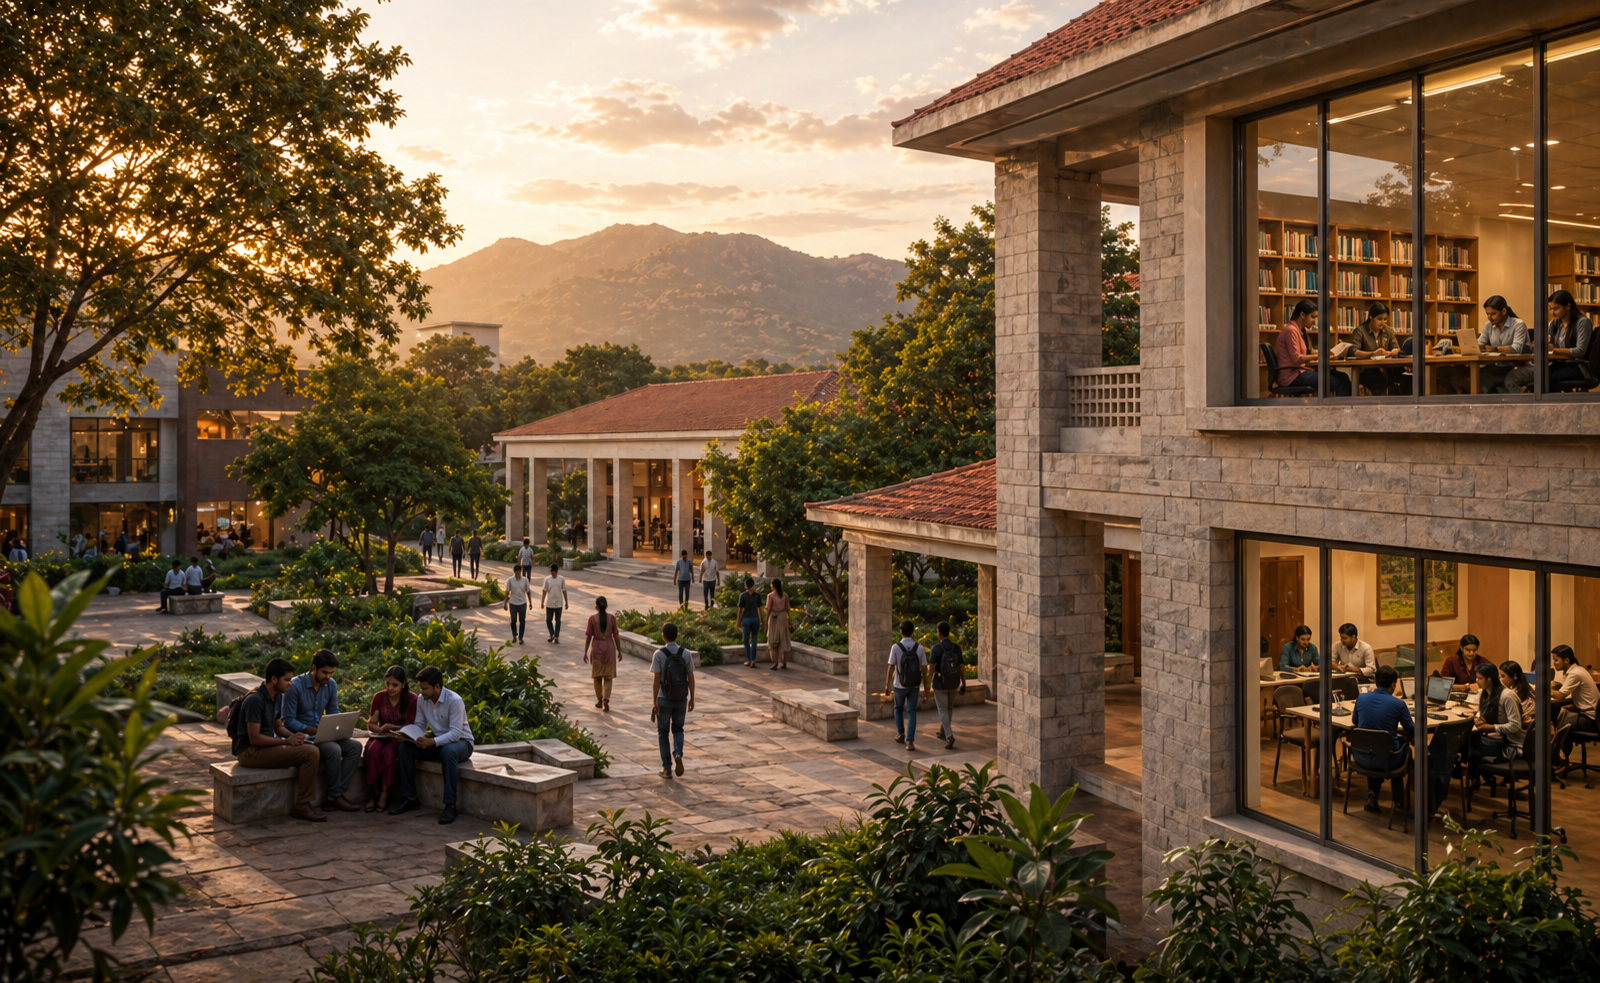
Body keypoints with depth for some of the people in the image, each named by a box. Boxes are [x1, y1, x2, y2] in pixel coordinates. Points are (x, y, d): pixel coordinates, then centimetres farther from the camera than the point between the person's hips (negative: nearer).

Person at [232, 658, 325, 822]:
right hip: (250, 752, -9)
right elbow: (254, 738, -22)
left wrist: (293, 737, -3)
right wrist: (287, 741, -21)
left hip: (266, 745, 9)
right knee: (310, 753, -21)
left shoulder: (277, 696, 9)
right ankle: (301, 807, -11)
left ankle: (304, 803, -1)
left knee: (313, 749, -4)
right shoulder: (255, 700, -20)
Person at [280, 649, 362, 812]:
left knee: (355, 746, -16)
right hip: (302, 735, -7)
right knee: (334, 749, -31)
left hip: (321, 733, 7)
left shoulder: (331, 685, 3)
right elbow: (288, 721, -16)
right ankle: (335, 797, -16)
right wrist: (313, 731, -28)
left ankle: (337, 793, -18)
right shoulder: (296, 686, -17)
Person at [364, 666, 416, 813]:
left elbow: (410, 727, -7)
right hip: (381, 737, 3)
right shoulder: (379, 697, 1)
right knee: (373, 749, -32)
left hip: (400, 740, -3)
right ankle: (374, 793, -25)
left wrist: (390, 727, -21)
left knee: (389, 751, -35)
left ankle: (384, 794, -26)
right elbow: (371, 724, 4)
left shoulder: (412, 700, -8)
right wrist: (380, 729, -18)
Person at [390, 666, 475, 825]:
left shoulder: (454, 701, -24)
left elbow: (455, 733, -30)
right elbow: (419, 726, 2)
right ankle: (410, 798, -6)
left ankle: (450, 805, -36)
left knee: (448, 751, -40)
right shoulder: (422, 700, -4)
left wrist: (432, 742, -44)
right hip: (437, 742, 6)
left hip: (460, 741, -6)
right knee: (405, 747, -14)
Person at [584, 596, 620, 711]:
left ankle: (599, 701, 23)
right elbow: (616, 636, -2)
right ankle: (606, 702, -8)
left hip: (596, 648, 0)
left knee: (597, 676, 15)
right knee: (608, 677, 5)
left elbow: (588, 636, -7)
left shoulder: (592, 618, -8)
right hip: (609, 648, 0)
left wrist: (585, 652, 1)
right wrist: (619, 651, 8)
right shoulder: (612, 618, -5)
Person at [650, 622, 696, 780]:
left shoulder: (659, 654, -13)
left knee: (663, 732, 12)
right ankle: (678, 754, -8)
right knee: (678, 729, 19)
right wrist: (692, 698, 8)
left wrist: (655, 703, -12)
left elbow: (656, 680, -15)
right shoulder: (686, 653, -4)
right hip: (681, 699, 2)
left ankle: (667, 768, 12)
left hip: (664, 699, -2)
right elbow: (691, 678, -2)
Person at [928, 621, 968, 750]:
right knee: (948, 708, 22)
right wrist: (964, 684, 8)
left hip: (940, 684, -4)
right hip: (954, 684, 4)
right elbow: (962, 667, -2)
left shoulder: (936, 648, -16)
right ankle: (943, 733, 35)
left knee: (943, 710, 2)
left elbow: (931, 668, -18)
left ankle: (949, 736, -15)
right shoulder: (957, 648, -4)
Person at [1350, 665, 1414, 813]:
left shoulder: (1361, 698, -7)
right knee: (1403, 742, 31)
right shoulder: (1398, 704, -15)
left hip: (1362, 758, 2)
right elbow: (1411, 730, 0)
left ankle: (1372, 793, 30)